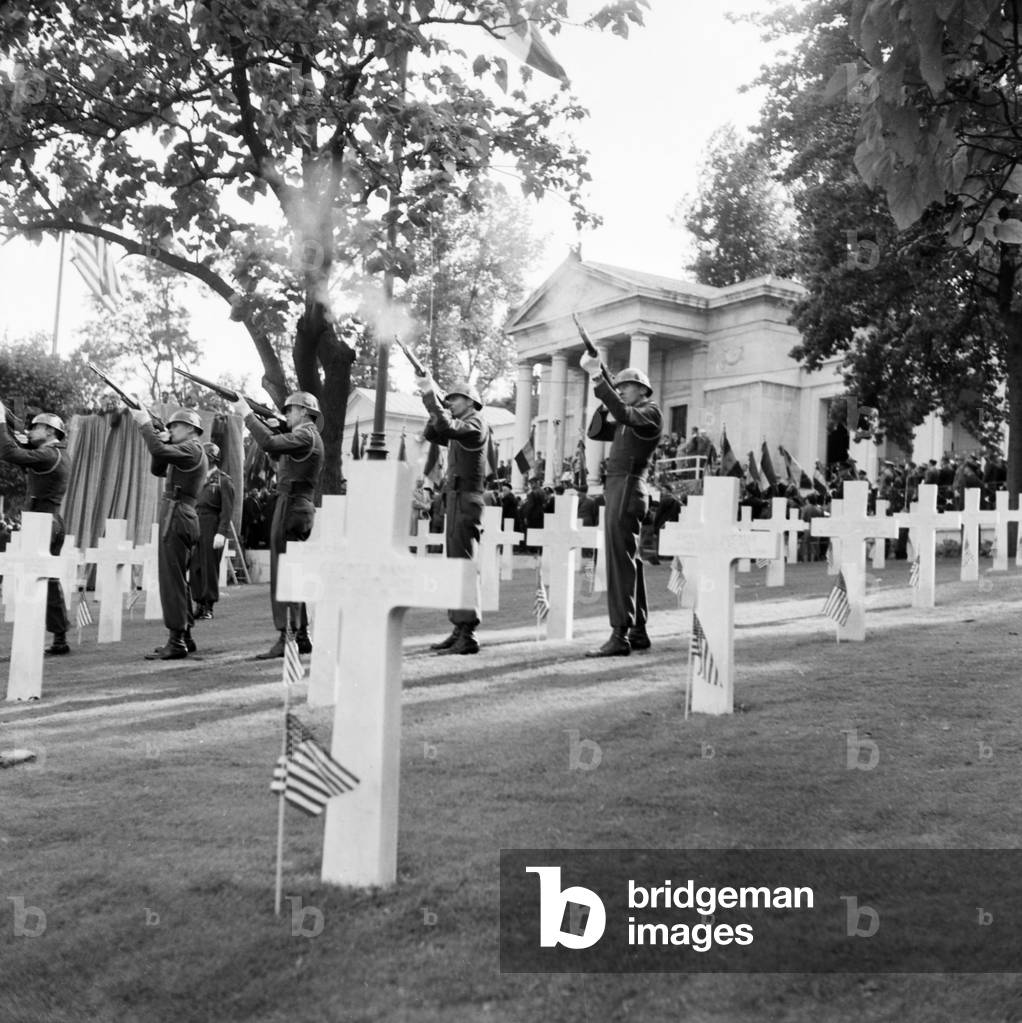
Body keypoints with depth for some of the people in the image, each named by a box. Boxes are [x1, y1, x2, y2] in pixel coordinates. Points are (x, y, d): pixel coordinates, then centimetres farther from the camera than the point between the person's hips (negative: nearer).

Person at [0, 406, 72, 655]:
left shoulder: (49, 455, -13)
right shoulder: (58, 455, 16)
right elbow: (22, 456, 20)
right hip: (53, 522, 10)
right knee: (49, 581, 13)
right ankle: (60, 639, 16)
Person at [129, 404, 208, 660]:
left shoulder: (192, 449, -10)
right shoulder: (188, 453, 22)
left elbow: (159, 451, -25)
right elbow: (157, 469, 23)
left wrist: (146, 424, -15)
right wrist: (162, 441, 9)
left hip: (177, 516, -10)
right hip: (179, 517, 10)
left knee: (172, 580, -10)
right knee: (178, 580, 15)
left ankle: (176, 642, -10)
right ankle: (184, 637, 21)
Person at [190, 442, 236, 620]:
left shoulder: (224, 481, -4)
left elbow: (227, 510, -10)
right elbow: (192, 503, 19)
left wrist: (221, 533, -18)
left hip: (212, 528, -6)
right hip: (196, 528, 6)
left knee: (210, 567, -2)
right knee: (195, 567, 4)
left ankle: (208, 607, 6)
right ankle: (199, 604, 11)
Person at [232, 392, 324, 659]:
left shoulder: (306, 436, -12)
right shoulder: (306, 436, 20)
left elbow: (270, 444, -25)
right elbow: (277, 450, 23)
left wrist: (247, 415, -16)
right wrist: (258, 420, 14)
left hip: (292, 506, -10)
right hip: (299, 507, 10)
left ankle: (286, 638, -11)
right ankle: (301, 637, 19)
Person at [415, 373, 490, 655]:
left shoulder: (475, 424, -8)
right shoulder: (461, 429, 20)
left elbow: (446, 427, -25)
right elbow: (432, 433, 22)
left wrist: (431, 396, -20)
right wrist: (433, 401, 10)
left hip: (467, 500, -10)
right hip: (455, 499, 10)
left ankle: (468, 635, -13)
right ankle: (459, 630, 15)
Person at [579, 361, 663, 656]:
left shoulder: (651, 412, -4)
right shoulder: (629, 420, 23)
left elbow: (623, 414, -24)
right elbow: (596, 432, 17)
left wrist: (598, 378, -28)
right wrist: (605, 403, 4)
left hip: (628, 487, -10)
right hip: (617, 488, 10)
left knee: (621, 560, -14)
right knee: (629, 561, 12)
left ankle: (620, 636, -17)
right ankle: (638, 632, 19)